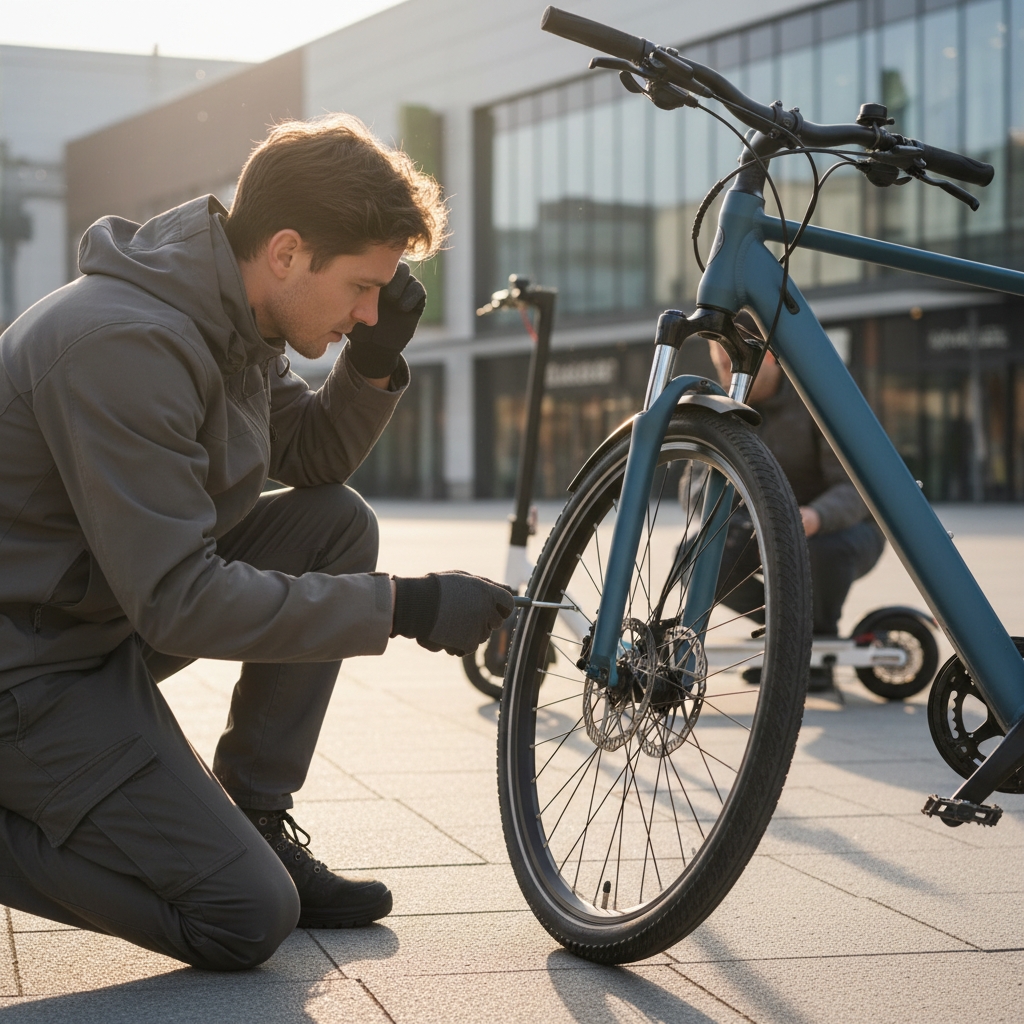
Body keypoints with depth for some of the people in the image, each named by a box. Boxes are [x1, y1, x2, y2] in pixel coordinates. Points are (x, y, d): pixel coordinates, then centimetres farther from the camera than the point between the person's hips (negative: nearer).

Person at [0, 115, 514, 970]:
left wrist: (375, 361, -5)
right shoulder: (125, 343, -29)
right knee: (246, 919, -13)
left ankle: (254, 820, 7)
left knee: (337, 523, 0)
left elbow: (309, 461, 15)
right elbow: (177, 602, -30)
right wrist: (404, 608, -27)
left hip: (111, 610, 9)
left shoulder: (231, 316, 1)